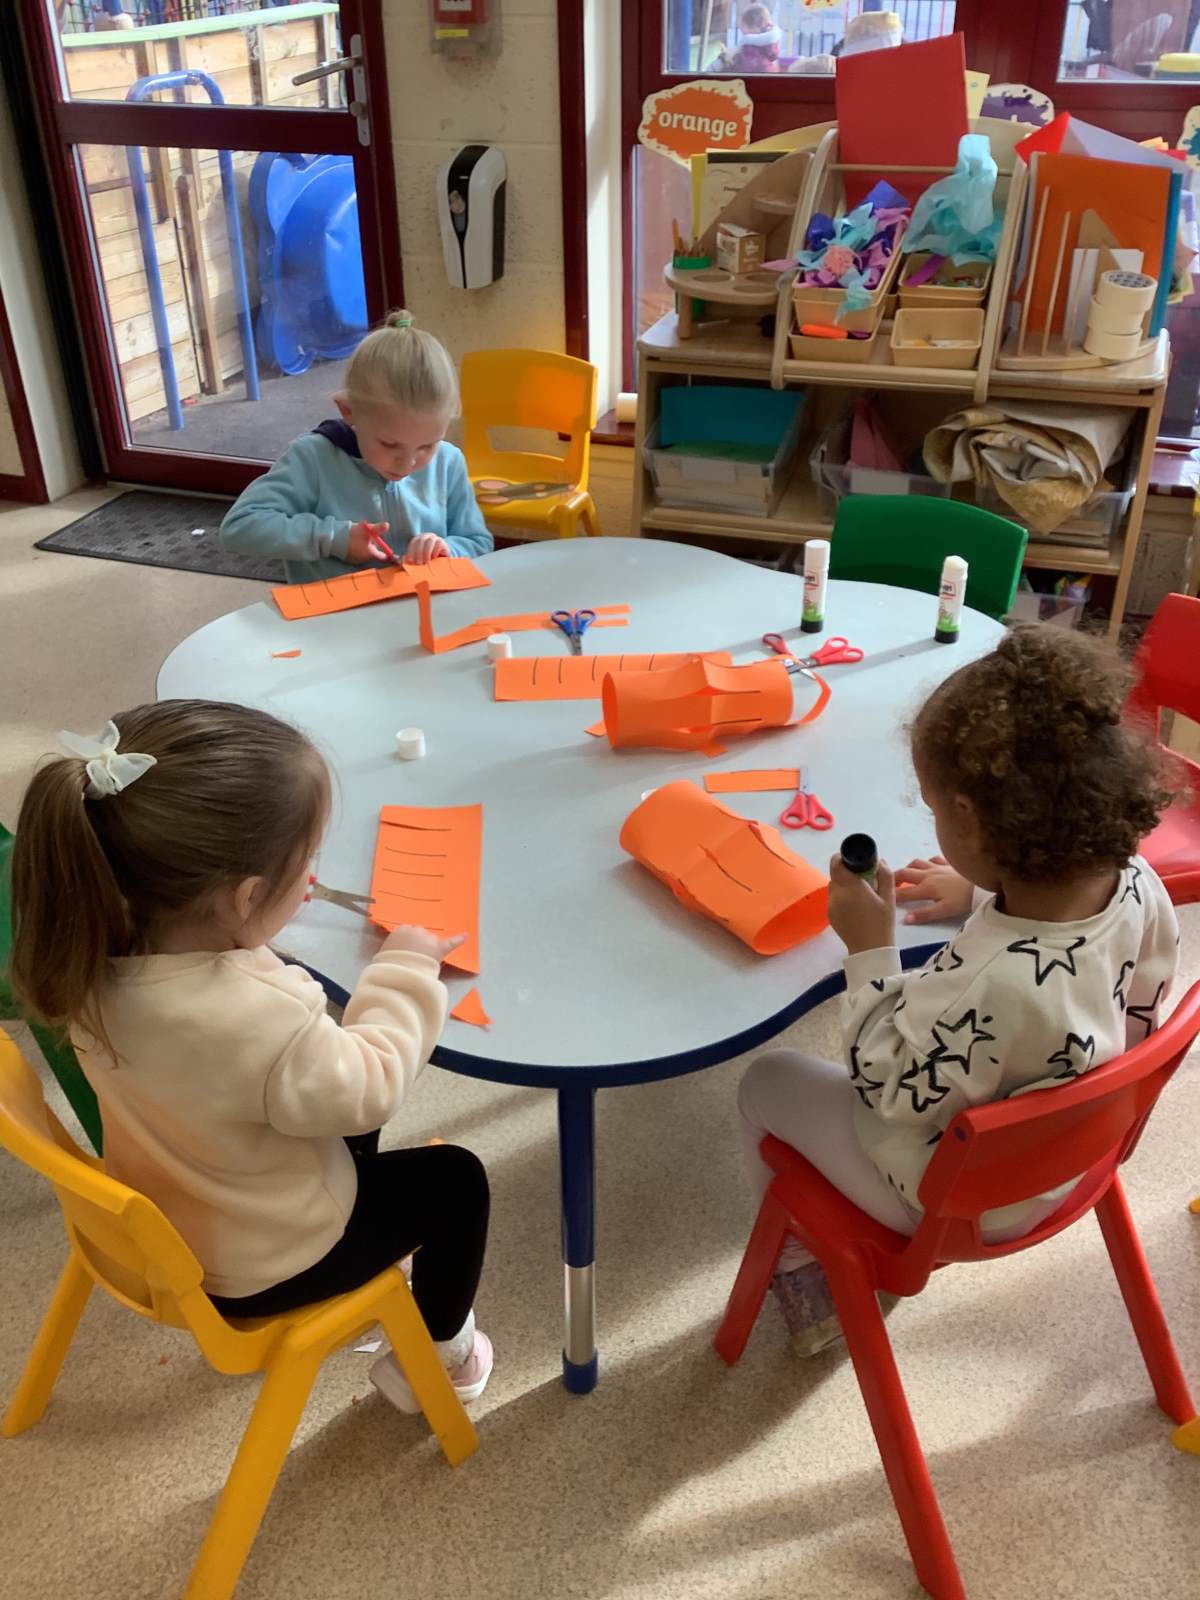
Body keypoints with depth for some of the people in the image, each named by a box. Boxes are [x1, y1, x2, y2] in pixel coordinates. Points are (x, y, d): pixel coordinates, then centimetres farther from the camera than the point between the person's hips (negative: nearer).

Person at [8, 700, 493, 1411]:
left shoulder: (97, 951, -22)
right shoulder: (259, 1020, -44)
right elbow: (370, 1087, -24)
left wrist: (273, 900, -3)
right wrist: (405, 971, -13)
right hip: (255, 1267, -6)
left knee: (354, 1130, 29)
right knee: (456, 1179, 15)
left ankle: (367, 1273, 50)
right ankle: (439, 1354, 36)